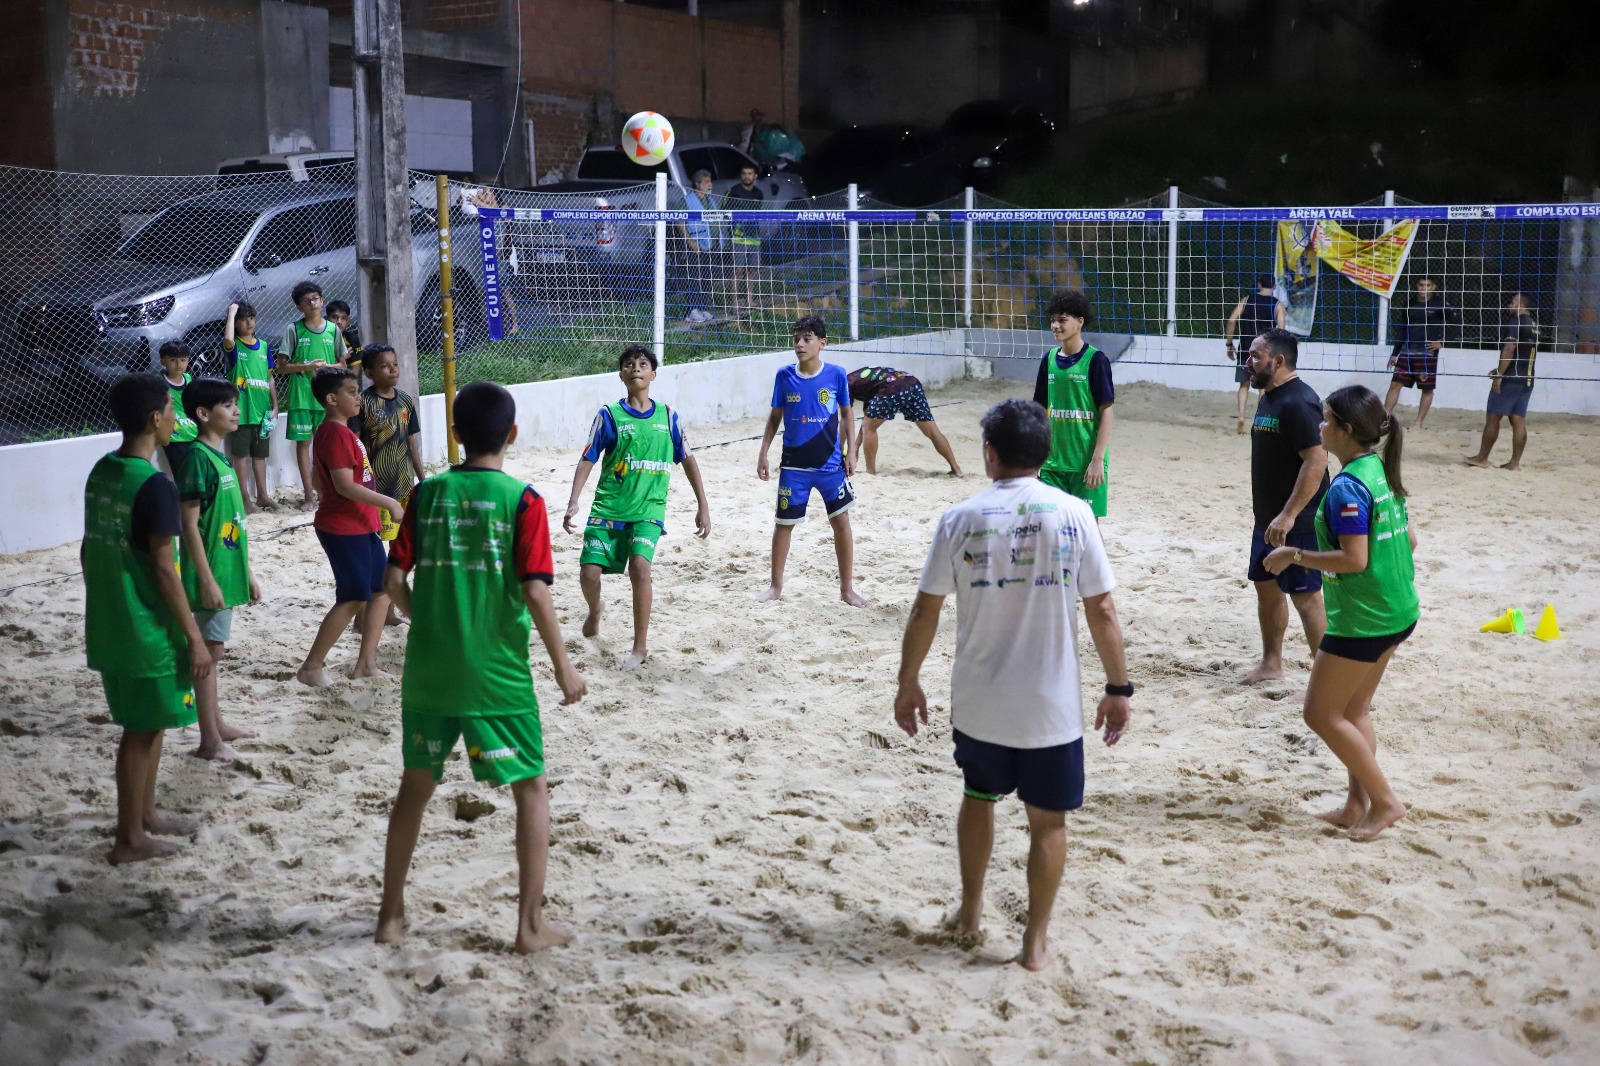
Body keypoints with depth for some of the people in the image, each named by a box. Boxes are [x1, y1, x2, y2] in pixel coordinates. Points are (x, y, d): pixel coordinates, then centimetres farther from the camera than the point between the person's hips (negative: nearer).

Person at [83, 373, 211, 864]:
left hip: (109, 624, 8)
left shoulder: (101, 472, 6)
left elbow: (90, 550, 12)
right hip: (147, 630, -8)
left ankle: (146, 813, 34)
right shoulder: (155, 485, -21)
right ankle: (129, 839, 12)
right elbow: (163, 569, -21)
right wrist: (194, 636, -16)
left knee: (148, 723, 21)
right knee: (142, 730, 3)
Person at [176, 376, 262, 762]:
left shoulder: (220, 456, 11)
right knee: (211, 649, -3)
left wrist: (246, 572, 19)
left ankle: (216, 723, 27)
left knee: (214, 648, 17)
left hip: (228, 569, 9)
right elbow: (190, 524, -19)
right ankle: (209, 740, 4)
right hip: (211, 572, -9)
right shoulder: (199, 458, -16)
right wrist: (207, 578, -21)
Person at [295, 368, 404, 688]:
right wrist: (389, 503, -22)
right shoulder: (335, 433, -18)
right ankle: (311, 668, 4)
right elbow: (345, 485, -25)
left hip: (361, 525, 10)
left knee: (382, 590, 11)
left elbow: (321, 482, 20)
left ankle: (366, 663, 16)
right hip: (344, 529, -10)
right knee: (353, 598, -5)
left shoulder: (341, 431, 13)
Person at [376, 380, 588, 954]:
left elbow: (394, 579, 0)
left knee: (416, 782, 18)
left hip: (428, 670, 4)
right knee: (531, 789, 10)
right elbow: (535, 592, -14)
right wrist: (564, 668, -6)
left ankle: (392, 912, 26)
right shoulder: (522, 500, -9)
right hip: (497, 675, -4)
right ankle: (531, 923, 11)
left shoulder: (427, 494, 2)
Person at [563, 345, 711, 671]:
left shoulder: (668, 416, 4)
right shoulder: (609, 414, -2)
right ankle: (595, 610, 32)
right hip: (608, 507, 0)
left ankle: (641, 646, -8)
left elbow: (688, 459, 12)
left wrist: (703, 506, 9)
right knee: (589, 571, -7)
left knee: (640, 566, -23)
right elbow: (588, 459, -3)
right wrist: (573, 502, -15)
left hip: (648, 509, 0)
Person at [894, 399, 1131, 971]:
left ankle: (970, 911, 37)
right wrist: (1118, 689, 3)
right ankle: (1035, 939, 20)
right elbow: (1102, 611, -7)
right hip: (1052, 704, -1)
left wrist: (908, 682, 9)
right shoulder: (1073, 515, -8)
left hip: (978, 702, 2)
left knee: (978, 797, 24)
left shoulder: (961, 518, -7)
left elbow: (925, 612, -3)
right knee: (1047, 819, 13)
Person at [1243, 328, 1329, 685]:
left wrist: (1288, 515, -28)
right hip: (1268, 519, 10)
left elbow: (1317, 461, -26)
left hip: (1298, 522, -10)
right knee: (1266, 586, 17)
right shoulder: (1268, 397, 11)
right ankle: (1271, 663, 30)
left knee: (1305, 596, -5)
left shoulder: (1298, 402, -20)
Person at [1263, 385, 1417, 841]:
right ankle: (1358, 804, 24)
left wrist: (1294, 555, -15)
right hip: (1399, 612, 9)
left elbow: (1354, 559, -25)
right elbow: (1409, 539, 13)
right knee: (1354, 710, 19)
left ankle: (1385, 801, 7)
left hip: (1362, 617, -9)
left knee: (1322, 713, 3)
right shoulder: (1383, 474, 7)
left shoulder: (1347, 487, -21)